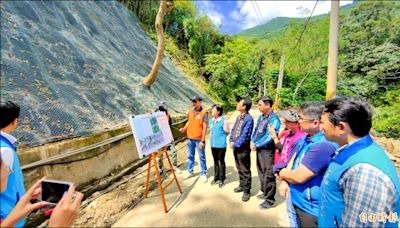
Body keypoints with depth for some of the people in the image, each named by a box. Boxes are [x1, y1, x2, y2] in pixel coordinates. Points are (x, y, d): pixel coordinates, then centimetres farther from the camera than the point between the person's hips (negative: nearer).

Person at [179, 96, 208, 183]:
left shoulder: (204, 112, -11)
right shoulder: (190, 111, 5)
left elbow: (205, 127, -12)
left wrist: (203, 140, -15)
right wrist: (184, 128, -3)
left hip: (199, 139, -5)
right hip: (190, 138, 5)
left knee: (202, 157, 8)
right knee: (190, 156, 16)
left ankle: (203, 174, 22)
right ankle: (190, 172, 33)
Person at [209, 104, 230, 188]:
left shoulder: (224, 121, -15)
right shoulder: (211, 120, 3)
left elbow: (227, 132, -6)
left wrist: (221, 137, -1)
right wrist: (213, 138, 9)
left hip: (221, 145, -5)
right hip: (213, 144, 5)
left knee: (221, 162, 9)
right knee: (215, 161, 18)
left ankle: (221, 179, 24)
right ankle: (216, 177, 33)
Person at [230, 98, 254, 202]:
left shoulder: (249, 119, -18)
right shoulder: (238, 117, 8)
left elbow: (245, 135, -21)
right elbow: (233, 130, 12)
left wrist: (235, 145, -15)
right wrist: (231, 141, -1)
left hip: (243, 148, -8)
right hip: (235, 147, 8)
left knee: (245, 170, 6)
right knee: (239, 168, 21)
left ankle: (246, 191, 22)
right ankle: (242, 185, 39)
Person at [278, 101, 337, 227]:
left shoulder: (323, 146, -30)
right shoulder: (306, 138, 0)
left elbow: (299, 177, -28)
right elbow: (293, 160, 8)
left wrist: (282, 174, -7)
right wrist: (284, 181, -7)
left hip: (310, 210, -8)